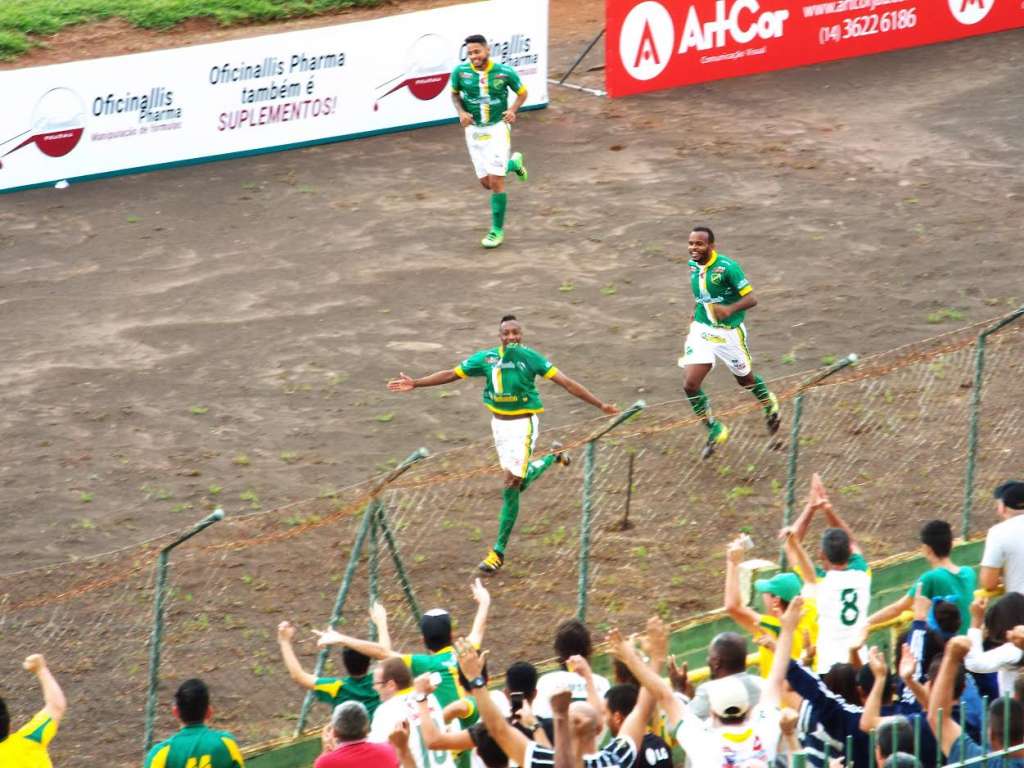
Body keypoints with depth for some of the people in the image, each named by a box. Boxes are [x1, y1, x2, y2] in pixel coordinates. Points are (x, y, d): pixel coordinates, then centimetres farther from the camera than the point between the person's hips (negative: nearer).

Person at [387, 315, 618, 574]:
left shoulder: (530, 358, -12)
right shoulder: (486, 358, -3)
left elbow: (566, 382, -12)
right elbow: (451, 374, 5)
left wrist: (600, 405, -14)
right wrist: (416, 384, 2)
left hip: (523, 424, -5)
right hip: (499, 423, 5)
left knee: (511, 487, -8)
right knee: (519, 480, 15)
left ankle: (499, 552, -2)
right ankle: (553, 458, 47)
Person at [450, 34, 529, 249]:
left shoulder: (504, 72, -14)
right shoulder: (460, 71, -9)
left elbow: (522, 92, 3)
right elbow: (455, 94, 10)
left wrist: (513, 109, -15)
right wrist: (461, 112, -9)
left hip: (498, 128, -3)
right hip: (474, 130, 3)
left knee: (495, 181, -9)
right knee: (486, 182, 7)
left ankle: (497, 230, 5)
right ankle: (513, 163, 39)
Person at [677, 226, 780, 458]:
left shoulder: (727, 267, -21)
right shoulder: (693, 265, -1)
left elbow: (751, 299, -21)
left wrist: (729, 309, -38)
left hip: (729, 333, -5)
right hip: (701, 332, 5)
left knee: (746, 380, 17)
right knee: (690, 385, -10)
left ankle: (769, 404, 51)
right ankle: (715, 431, 9)